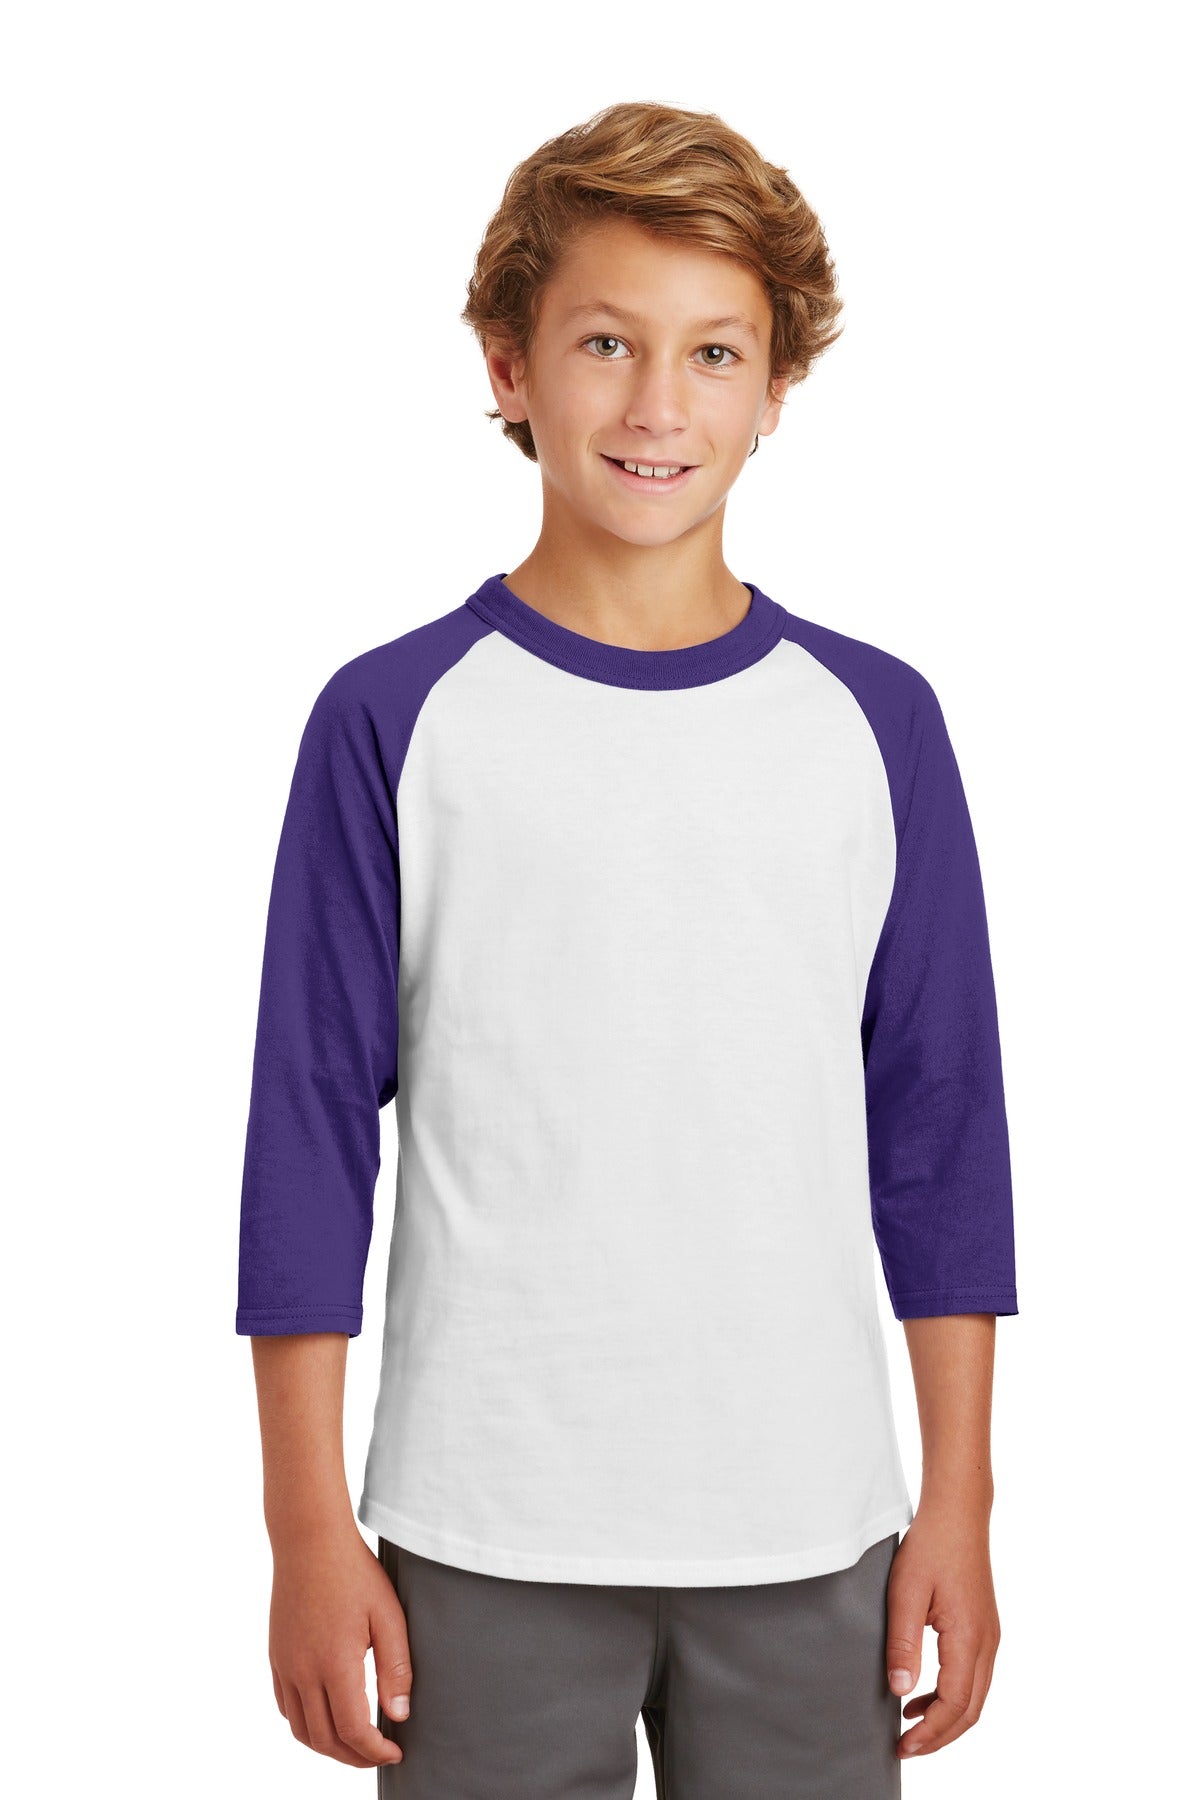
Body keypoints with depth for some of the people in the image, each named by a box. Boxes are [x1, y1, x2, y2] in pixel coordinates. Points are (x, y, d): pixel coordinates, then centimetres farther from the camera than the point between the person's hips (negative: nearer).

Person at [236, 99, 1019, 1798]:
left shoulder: (875, 721, 2)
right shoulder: (396, 720, -3)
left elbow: (940, 1129, 6)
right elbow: (314, 1127, -2)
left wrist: (959, 1502, 4)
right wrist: (310, 1528, -3)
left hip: (809, 1535, 2)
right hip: (488, 1536, -1)